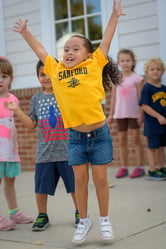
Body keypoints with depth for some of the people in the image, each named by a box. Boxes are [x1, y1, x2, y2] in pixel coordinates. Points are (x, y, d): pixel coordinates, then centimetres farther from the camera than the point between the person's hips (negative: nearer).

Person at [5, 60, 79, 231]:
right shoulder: (36, 99, 10)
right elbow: (32, 124, 9)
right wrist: (17, 110, 1)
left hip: (67, 150, -3)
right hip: (44, 152, 3)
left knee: (74, 184, 6)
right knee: (41, 186, 6)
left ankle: (80, 213, 26)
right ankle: (42, 216, 24)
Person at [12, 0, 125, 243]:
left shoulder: (94, 65, 0)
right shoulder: (56, 70, 5)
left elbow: (106, 41, 6)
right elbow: (40, 50, 16)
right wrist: (25, 32, 21)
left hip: (99, 133, -2)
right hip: (75, 136, 2)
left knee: (100, 178, 6)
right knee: (80, 179, 8)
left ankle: (104, 220, 23)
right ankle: (83, 221, 23)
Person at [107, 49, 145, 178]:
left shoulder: (136, 78, -2)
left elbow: (140, 97, -4)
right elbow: (113, 97, 11)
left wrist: (141, 113, -10)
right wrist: (111, 114, 9)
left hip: (133, 113, -4)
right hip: (120, 113, 4)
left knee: (136, 138, -1)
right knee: (122, 140, 5)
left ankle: (140, 167, 4)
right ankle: (123, 167, 10)